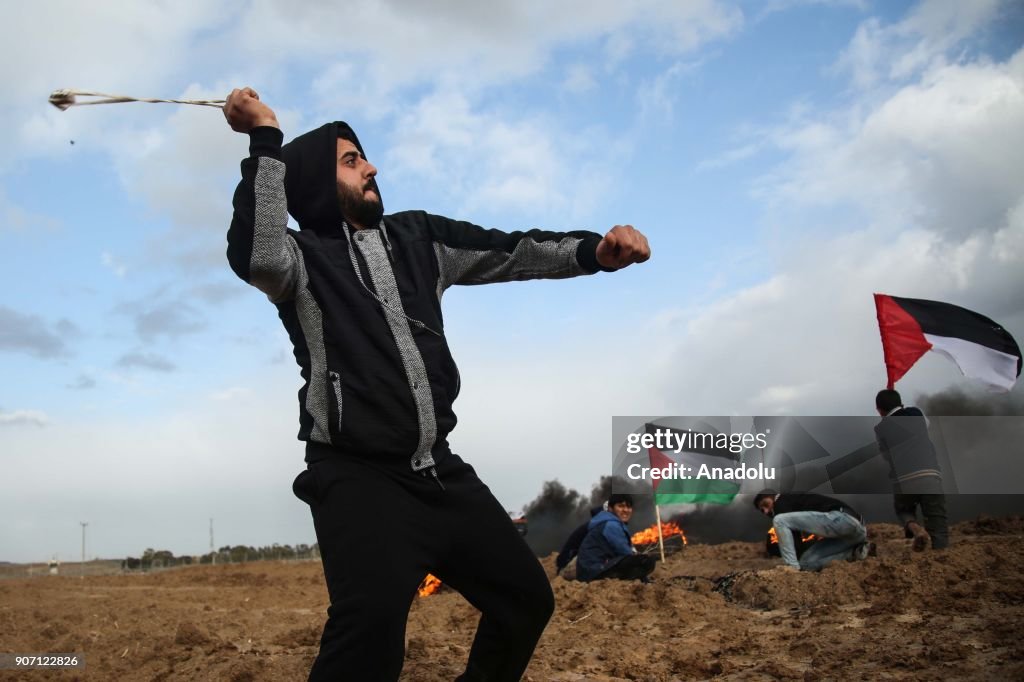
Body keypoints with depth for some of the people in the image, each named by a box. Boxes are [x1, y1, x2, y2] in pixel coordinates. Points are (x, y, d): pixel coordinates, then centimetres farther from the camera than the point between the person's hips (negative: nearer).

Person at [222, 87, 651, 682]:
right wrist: (266, 139, -21)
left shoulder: (415, 237, 15)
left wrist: (594, 251, -8)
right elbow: (256, 256, -25)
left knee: (527, 598, 14)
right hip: (360, 480, -6)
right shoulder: (300, 255, -1)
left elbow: (508, 251, 8)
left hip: (440, 472, 7)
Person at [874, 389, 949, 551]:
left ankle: (914, 528, -4)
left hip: (903, 482, 0)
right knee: (938, 527, 3)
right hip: (930, 477, 0)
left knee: (904, 511, 27)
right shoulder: (917, 413, 18)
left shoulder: (880, 429, 12)